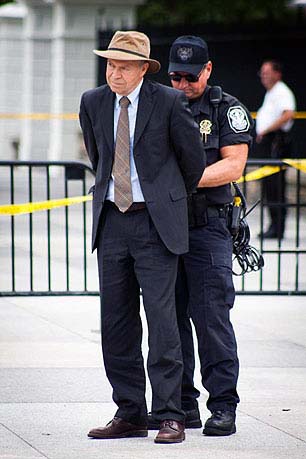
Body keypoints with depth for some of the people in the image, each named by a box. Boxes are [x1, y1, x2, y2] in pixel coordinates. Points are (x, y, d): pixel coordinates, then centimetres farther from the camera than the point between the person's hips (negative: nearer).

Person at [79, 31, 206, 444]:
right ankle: (129, 414, 13)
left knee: (162, 320, -9)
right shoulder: (93, 103, 6)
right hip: (112, 222, 5)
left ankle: (170, 417, -5)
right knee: (116, 323, 5)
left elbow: (194, 157, 4)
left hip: (156, 223, -5)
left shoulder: (168, 102, -7)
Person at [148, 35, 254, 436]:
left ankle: (223, 407, -6)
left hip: (207, 227, -5)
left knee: (211, 317, -9)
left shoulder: (227, 109, 3)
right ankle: (181, 405, 13)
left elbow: (233, 165, -7)